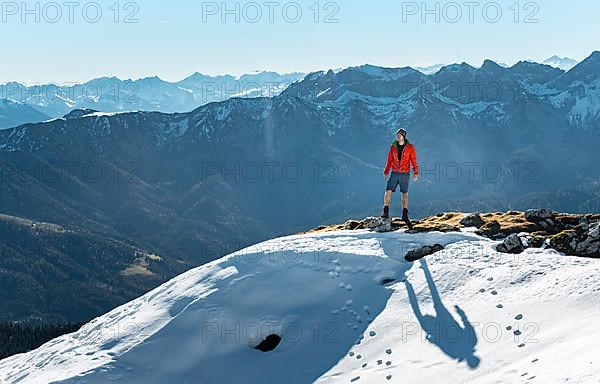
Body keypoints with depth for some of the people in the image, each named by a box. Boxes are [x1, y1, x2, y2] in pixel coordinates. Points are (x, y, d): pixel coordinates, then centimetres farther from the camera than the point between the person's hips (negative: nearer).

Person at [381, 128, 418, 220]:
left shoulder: (410, 147, -2)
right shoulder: (393, 147, 6)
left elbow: (413, 161, -3)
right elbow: (390, 160, 12)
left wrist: (416, 173, -11)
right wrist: (386, 172, 10)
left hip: (405, 174, -2)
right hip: (394, 173, 2)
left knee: (405, 193, 5)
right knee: (388, 191, -10)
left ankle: (405, 214, 10)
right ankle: (385, 212, -9)